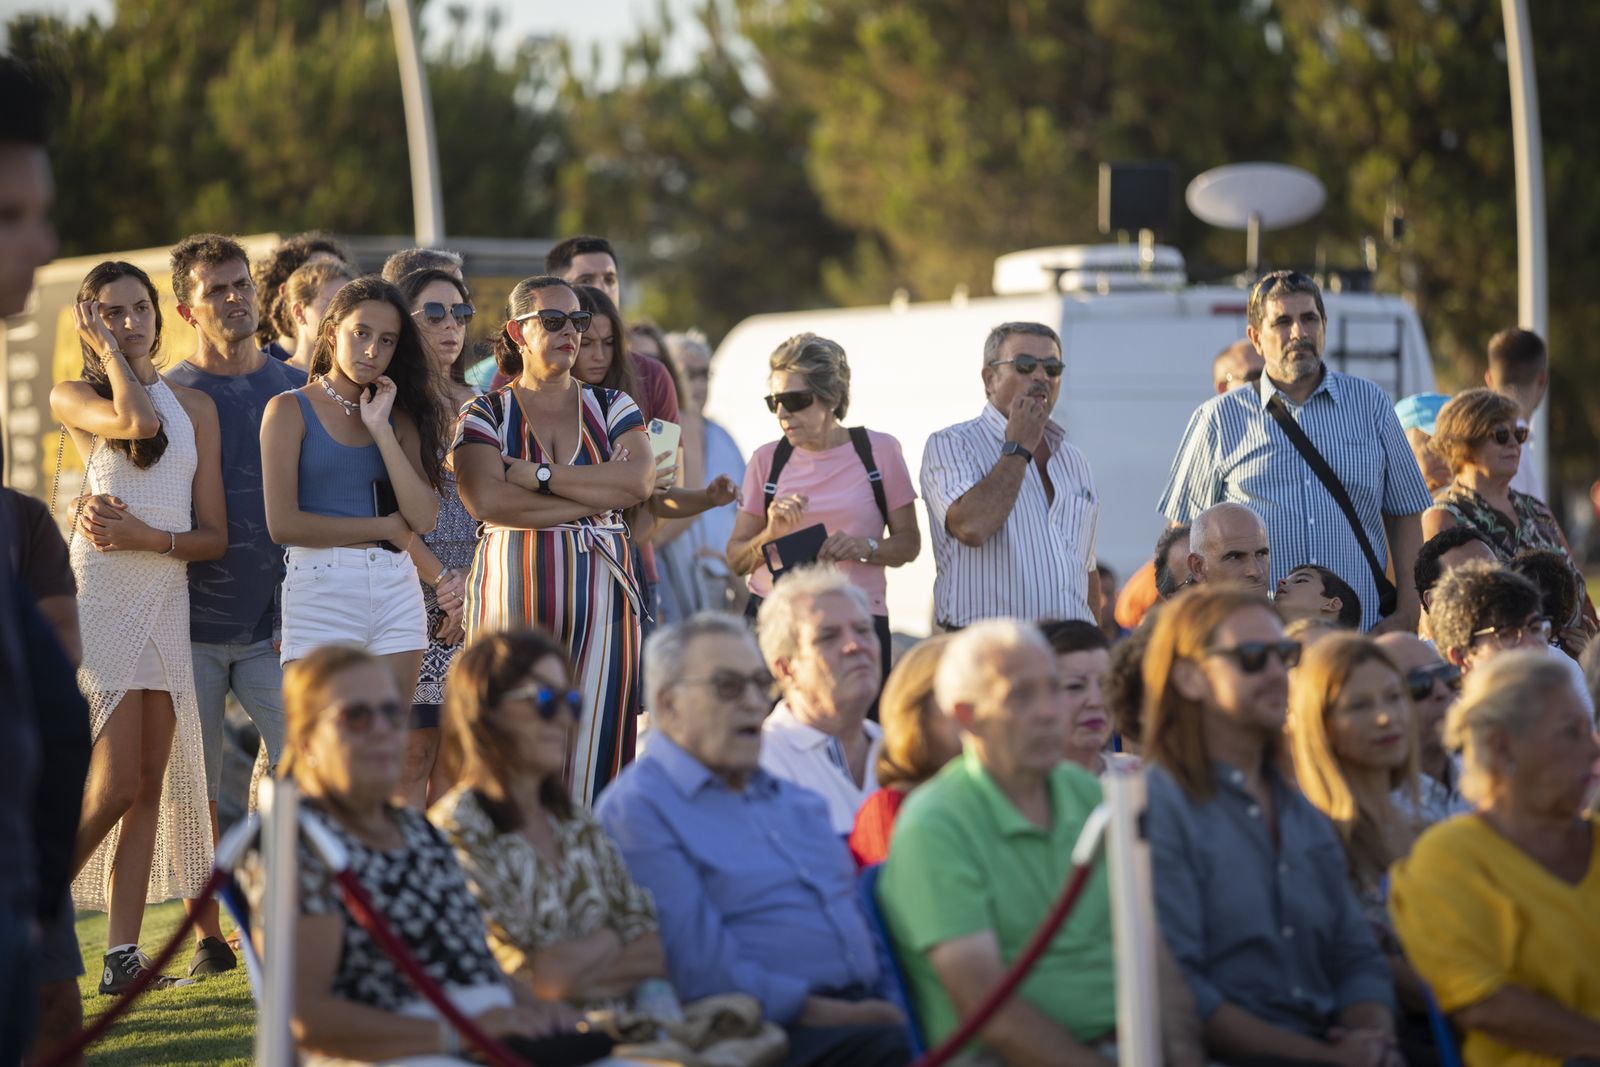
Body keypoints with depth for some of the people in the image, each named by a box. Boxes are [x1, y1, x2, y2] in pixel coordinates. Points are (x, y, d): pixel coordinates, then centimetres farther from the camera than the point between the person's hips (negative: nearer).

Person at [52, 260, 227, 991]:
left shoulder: (195, 407, 13)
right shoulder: (73, 398, 3)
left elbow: (215, 537, 7)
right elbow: (136, 420, -21)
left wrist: (146, 537, -11)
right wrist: (106, 349, -6)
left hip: (168, 600, 5)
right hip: (100, 597, -5)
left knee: (151, 788, 2)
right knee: (114, 785, -11)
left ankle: (122, 952, 3)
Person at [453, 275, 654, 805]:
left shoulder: (612, 406, 14)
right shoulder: (484, 414, 8)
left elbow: (638, 482, -5)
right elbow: (486, 500, -11)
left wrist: (537, 474, -8)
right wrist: (596, 494, -7)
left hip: (602, 593, 2)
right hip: (514, 596, -2)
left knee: (596, 738, -4)